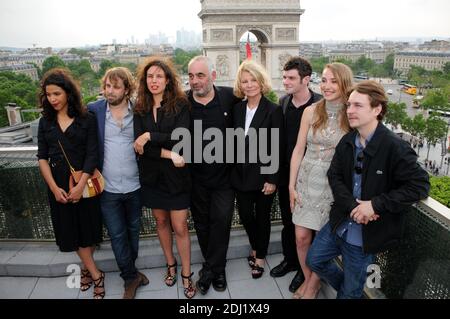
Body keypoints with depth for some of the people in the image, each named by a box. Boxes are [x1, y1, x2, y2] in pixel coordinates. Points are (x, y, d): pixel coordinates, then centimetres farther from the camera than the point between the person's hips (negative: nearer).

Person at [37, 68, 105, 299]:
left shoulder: (86, 119, -6)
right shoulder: (45, 122, 4)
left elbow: (92, 155, -9)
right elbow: (42, 157, 2)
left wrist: (80, 186, -15)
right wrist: (54, 187, -7)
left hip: (85, 182, -3)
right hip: (58, 184, 3)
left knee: (88, 227, 6)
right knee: (72, 230, 7)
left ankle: (86, 267, 28)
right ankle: (96, 275, 20)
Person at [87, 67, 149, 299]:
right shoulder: (93, 110, -6)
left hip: (135, 186, 1)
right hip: (108, 188, -1)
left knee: (133, 230, 18)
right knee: (117, 235, 9)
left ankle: (129, 271, 41)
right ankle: (131, 277, 28)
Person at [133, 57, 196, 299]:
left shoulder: (181, 105, -8)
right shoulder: (140, 109, 1)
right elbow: (139, 145, -10)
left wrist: (150, 136, -21)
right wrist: (169, 154, -20)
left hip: (176, 176, -3)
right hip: (151, 176, 4)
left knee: (180, 227, 2)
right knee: (161, 222, 18)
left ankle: (186, 274, 21)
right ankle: (170, 265, 39)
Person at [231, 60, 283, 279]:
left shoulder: (273, 111, -12)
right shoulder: (237, 108, 3)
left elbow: (276, 149, -12)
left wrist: (272, 179, -14)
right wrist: (234, 169, 4)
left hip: (263, 175, -4)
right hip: (241, 174, 4)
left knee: (262, 217, 12)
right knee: (245, 215, 13)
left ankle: (260, 257, 34)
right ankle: (255, 247, 42)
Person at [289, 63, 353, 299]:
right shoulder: (311, 111, -2)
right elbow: (298, 150, 1)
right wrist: (291, 185, 0)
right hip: (307, 180, 2)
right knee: (301, 237, 7)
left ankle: (313, 284, 34)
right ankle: (308, 279, 33)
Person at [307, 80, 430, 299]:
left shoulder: (394, 147, -21)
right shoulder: (347, 142, -2)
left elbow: (419, 186, -21)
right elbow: (334, 176, -1)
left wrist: (376, 205, -23)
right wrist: (352, 206, -17)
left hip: (366, 233, -5)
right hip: (340, 223, 6)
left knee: (351, 290, 14)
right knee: (314, 259, 20)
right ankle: (346, 287, 45)